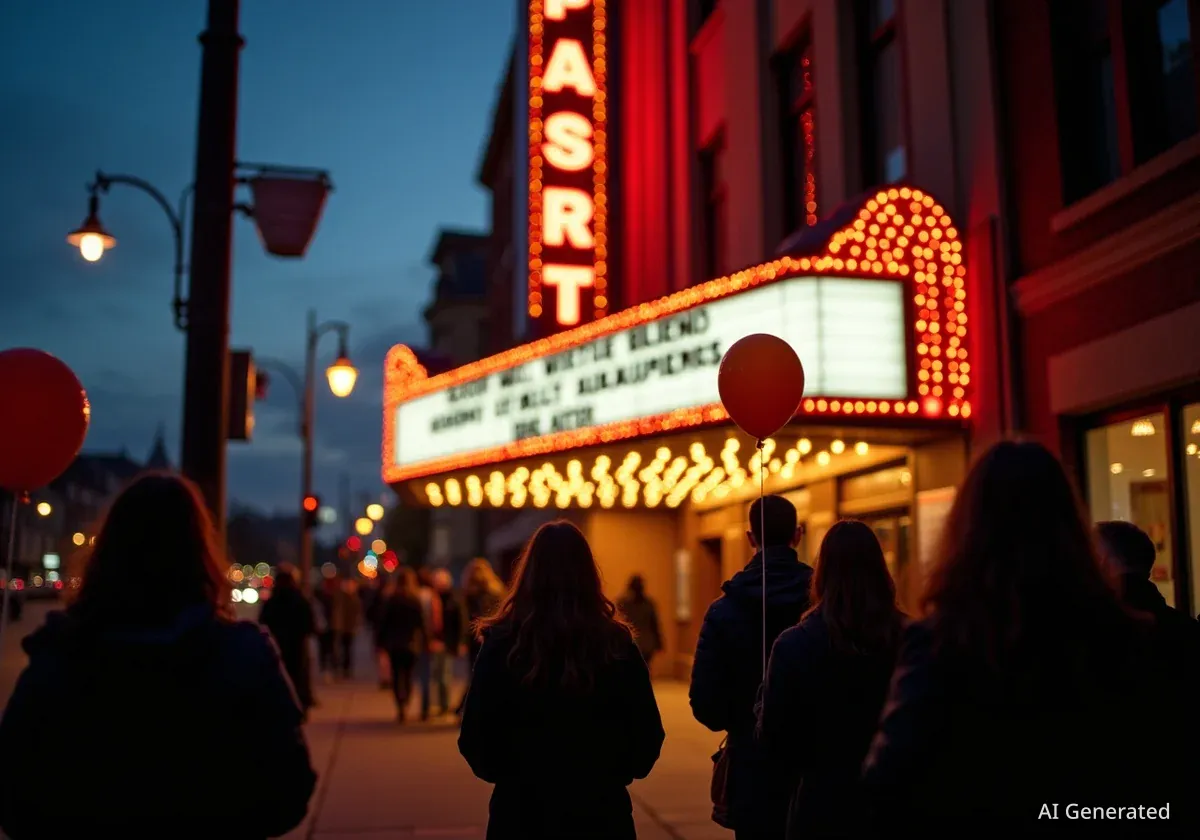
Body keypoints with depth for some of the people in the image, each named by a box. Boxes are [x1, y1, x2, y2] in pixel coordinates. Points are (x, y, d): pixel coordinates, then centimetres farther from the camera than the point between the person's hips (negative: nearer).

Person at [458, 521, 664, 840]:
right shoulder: (617, 644, -8)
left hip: (522, 812, -1)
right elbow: (647, 738, -4)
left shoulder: (503, 644, -12)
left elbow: (475, 740, -9)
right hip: (602, 812, 1)